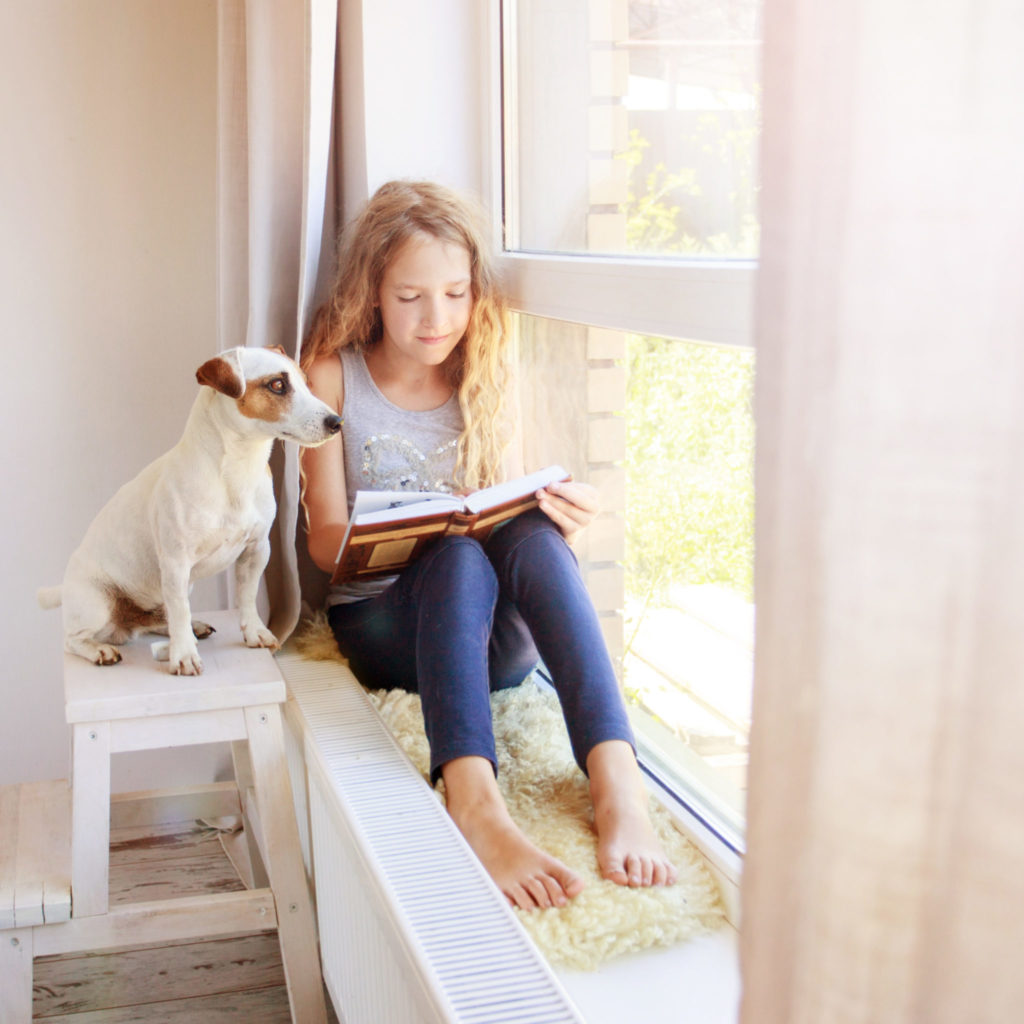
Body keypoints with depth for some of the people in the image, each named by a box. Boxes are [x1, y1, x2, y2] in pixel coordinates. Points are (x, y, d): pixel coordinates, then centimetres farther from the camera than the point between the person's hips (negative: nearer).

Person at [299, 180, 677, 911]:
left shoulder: (486, 375, 8)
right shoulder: (335, 375, 0)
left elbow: (517, 514, 8)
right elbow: (325, 541, -3)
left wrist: (555, 518, -17)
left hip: (493, 632, 2)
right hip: (381, 624, -2)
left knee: (532, 536, -32)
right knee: (458, 555, -35)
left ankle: (619, 786, -47)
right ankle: (474, 804, -56)